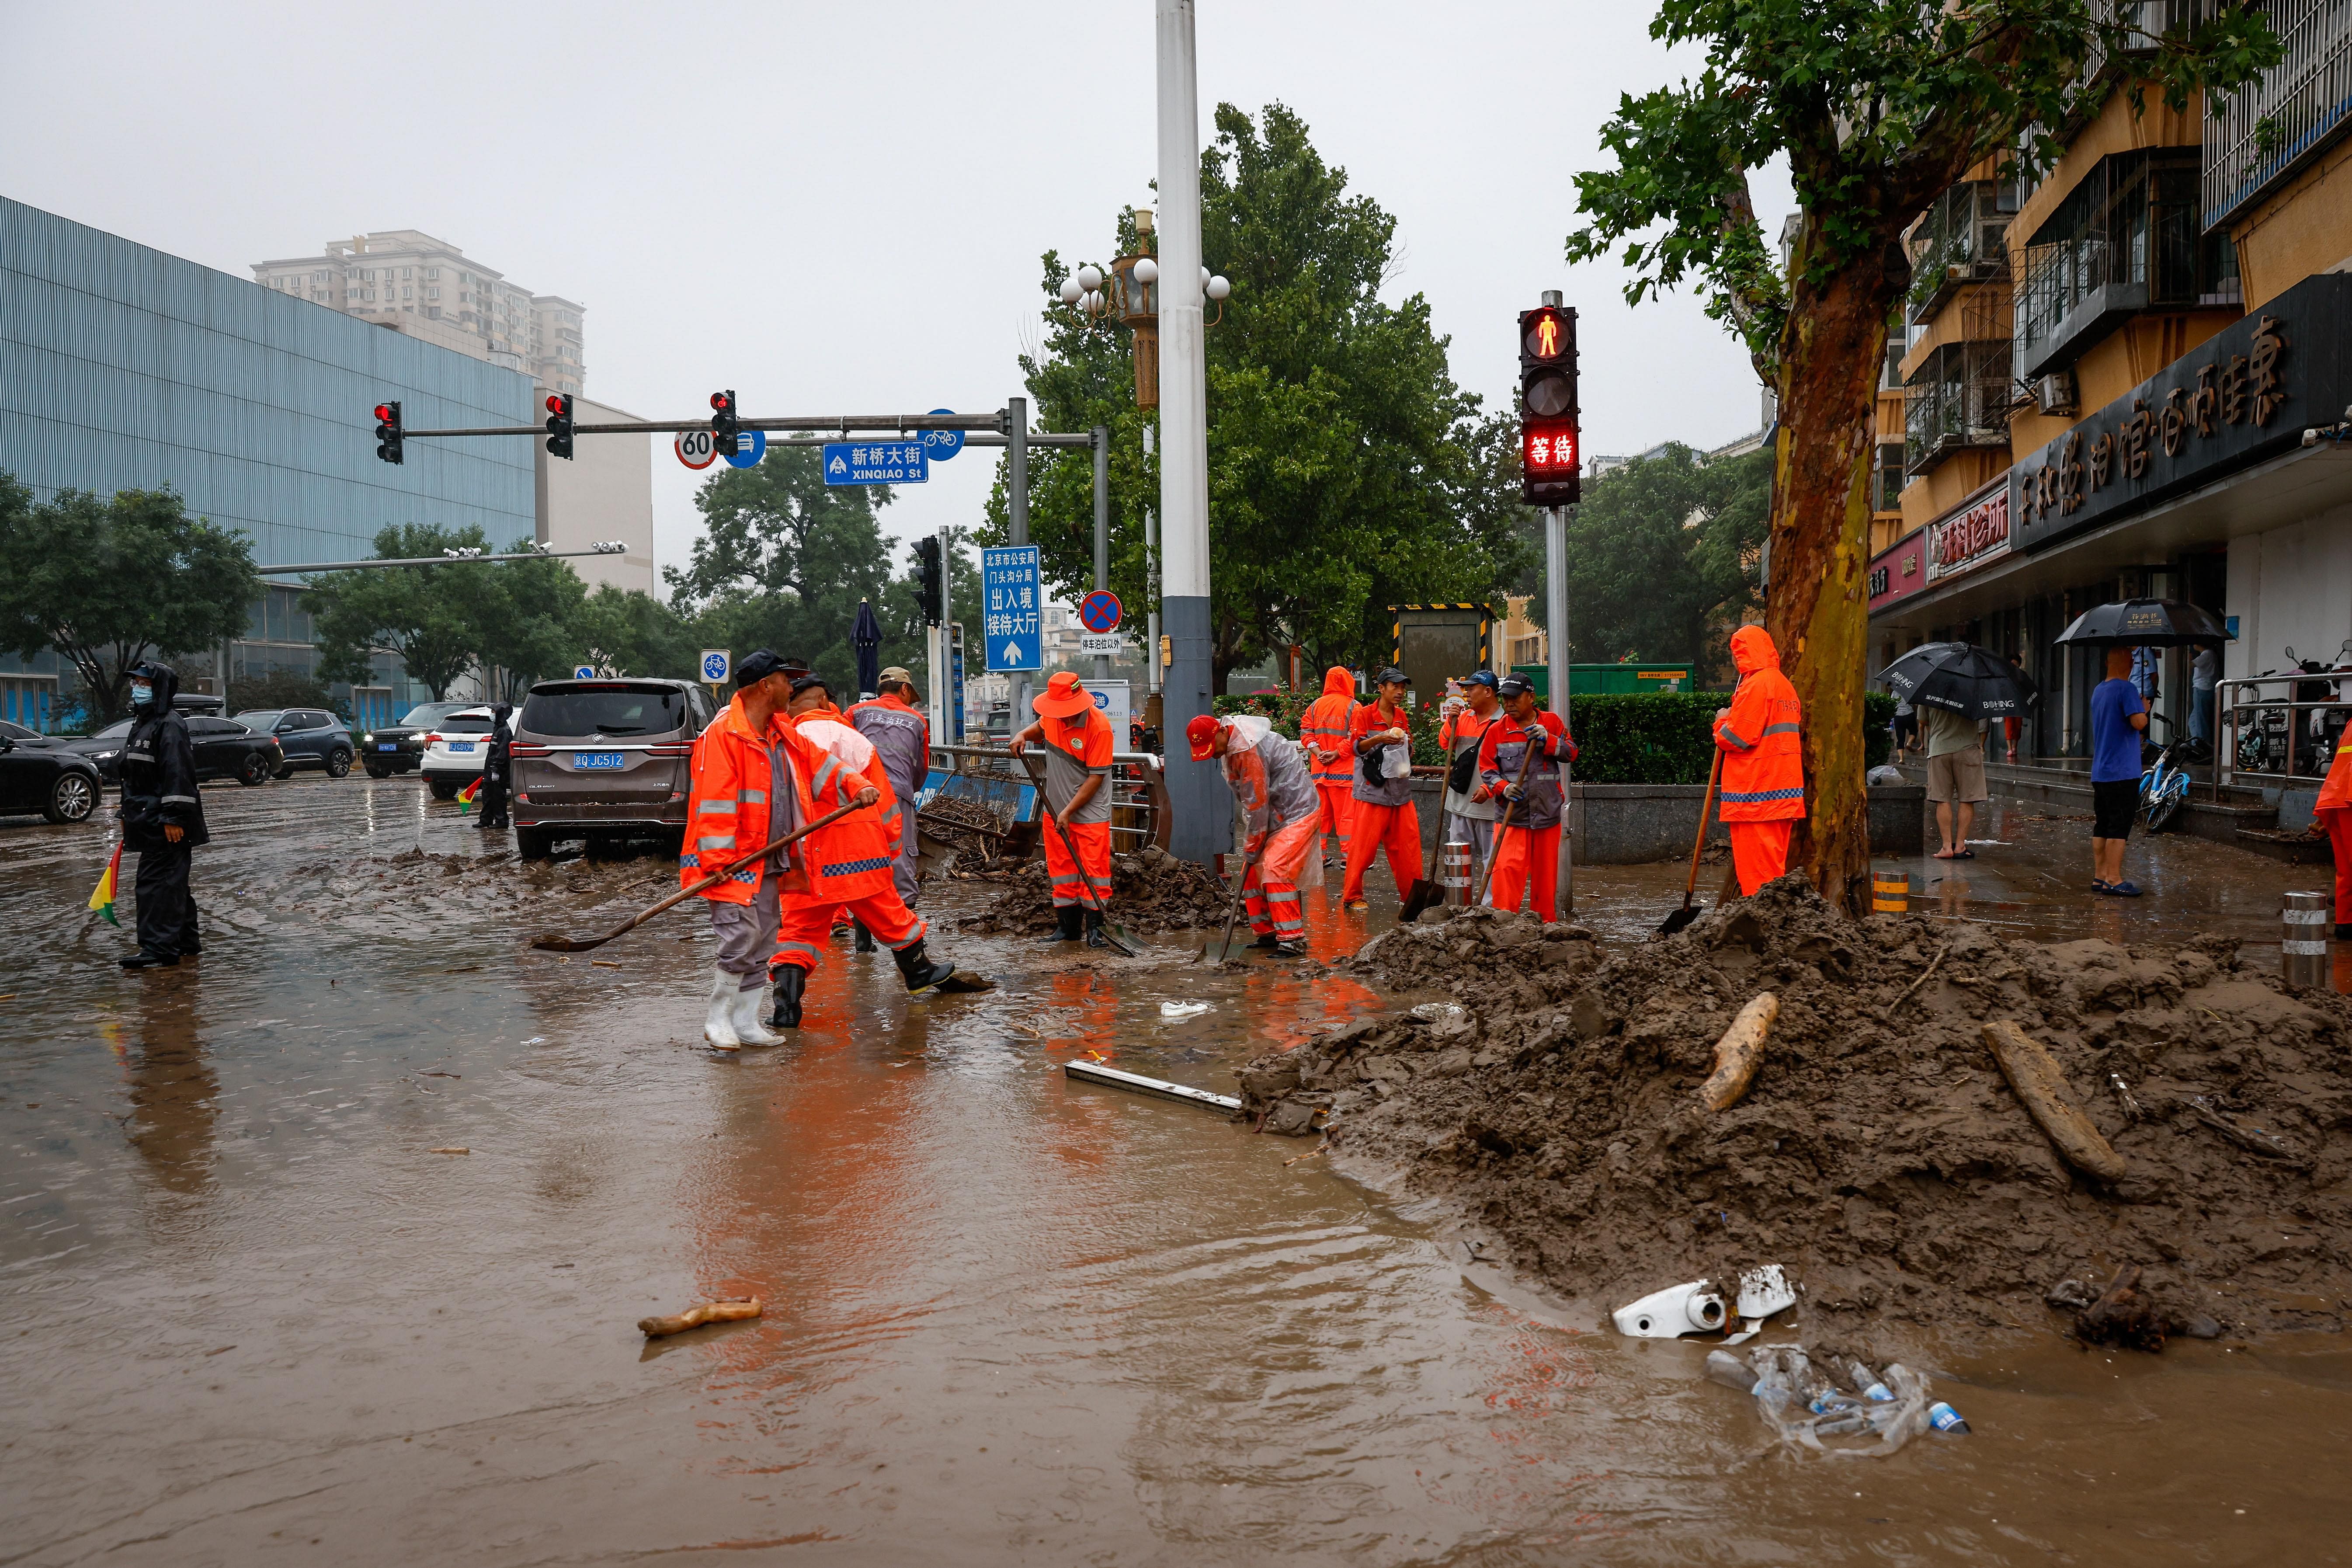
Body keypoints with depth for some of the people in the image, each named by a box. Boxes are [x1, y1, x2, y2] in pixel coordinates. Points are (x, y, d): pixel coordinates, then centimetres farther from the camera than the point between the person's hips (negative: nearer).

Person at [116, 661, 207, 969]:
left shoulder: (170, 725, -14)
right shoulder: (141, 723, 18)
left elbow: (178, 774, -21)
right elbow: (133, 776, 24)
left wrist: (174, 818, -24)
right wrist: (128, 815, 23)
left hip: (165, 824, -10)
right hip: (149, 822, 10)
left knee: (158, 883, -11)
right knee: (172, 883, 15)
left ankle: (159, 950, -10)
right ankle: (186, 942, 23)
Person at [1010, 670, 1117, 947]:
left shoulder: (1099, 726, -22)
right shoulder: (1052, 716, -3)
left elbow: (1096, 778, -21)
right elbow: (1041, 726, 25)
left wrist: (1068, 812, -21)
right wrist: (1024, 735, 3)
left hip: (1090, 810, -6)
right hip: (1055, 808, 6)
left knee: (1094, 868, -5)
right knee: (1060, 868, 9)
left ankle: (1095, 928, 1)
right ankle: (1067, 926, 18)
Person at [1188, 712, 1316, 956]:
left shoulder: (1249, 749, -26)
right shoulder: (1229, 748, 5)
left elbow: (1257, 802, -22)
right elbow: (1249, 800, 11)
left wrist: (1252, 845, -13)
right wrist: (1252, 843, 5)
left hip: (1298, 814, -10)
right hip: (1276, 815, 10)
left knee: (1274, 869, -20)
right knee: (1253, 873, 8)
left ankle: (1293, 939, -18)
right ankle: (1268, 932, 16)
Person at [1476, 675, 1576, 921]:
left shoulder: (1551, 722, 4)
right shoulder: (1496, 730, 1)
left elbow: (1572, 752, 2)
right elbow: (1486, 767, 3)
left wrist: (1548, 740, -15)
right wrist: (1503, 787, -14)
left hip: (1548, 809, 1)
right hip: (1513, 813, -1)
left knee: (1546, 871, 10)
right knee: (1507, 867, -13)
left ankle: (1547, 922, 23)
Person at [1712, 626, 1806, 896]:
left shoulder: (1756, 685, -14)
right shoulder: (1784, 684, 17)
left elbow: (1735, 738, -18)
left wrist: (1722, 722, 3)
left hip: (1754, 793, -9)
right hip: (1784, 789, 9)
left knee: (1755, 866, -7)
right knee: (1774, 861, 14)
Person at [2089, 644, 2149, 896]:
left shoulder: (2098, 690, 14)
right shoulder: (2127, 689, -12)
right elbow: (2139, 723, -21)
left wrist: (2139, 707, 20)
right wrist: (2145, 709, -2)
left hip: (2100, 772, 8)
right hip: (2123, 772, -8)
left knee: (2102, 827, 10)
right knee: (2119, 828, -6)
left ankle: (2100, 877, 13)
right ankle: (2114, 880, -7)